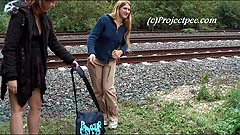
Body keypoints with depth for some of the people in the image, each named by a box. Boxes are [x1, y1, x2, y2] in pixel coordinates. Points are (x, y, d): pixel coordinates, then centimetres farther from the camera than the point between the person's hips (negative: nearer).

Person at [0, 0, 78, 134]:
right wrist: (11, 76, -22)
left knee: (37, 106, 12)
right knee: (18, 109, -2)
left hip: (37, 69, 8)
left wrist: (70, 59, 9)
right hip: (19, 69, -7)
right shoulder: (20, 15, -16)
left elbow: (54, 43, 15)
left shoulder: (45, 19, 6)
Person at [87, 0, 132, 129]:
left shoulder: (125, 27, -2)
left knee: (108, 89, -7)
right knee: (98, 91, 5)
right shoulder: (105, 19, -17)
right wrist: (91, 53, -36)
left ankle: (113, 117, 7)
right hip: (95, 60, -2)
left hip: (110, 61, 3)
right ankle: (103, 115, 22)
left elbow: (125, 44, 9)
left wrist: (121, 51, -14)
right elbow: (92, 37, -20)